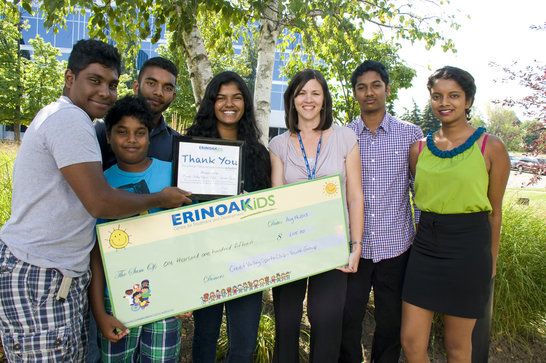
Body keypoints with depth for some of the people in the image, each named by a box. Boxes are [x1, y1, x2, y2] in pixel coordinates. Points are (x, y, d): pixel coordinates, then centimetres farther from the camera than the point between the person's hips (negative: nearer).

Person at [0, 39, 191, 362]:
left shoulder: (59, 116, 18)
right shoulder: (71, 118, -16)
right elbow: (99, 202, -21)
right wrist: (161, 199, -8)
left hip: (64, 273, 10)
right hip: (40, 278, -10)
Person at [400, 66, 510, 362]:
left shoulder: (490, 147, -4)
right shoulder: (419, 149, 5)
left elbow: (494, 210, 3)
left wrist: (490, 261, 8)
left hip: (467, 251, -3)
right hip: (425, 248, 3)